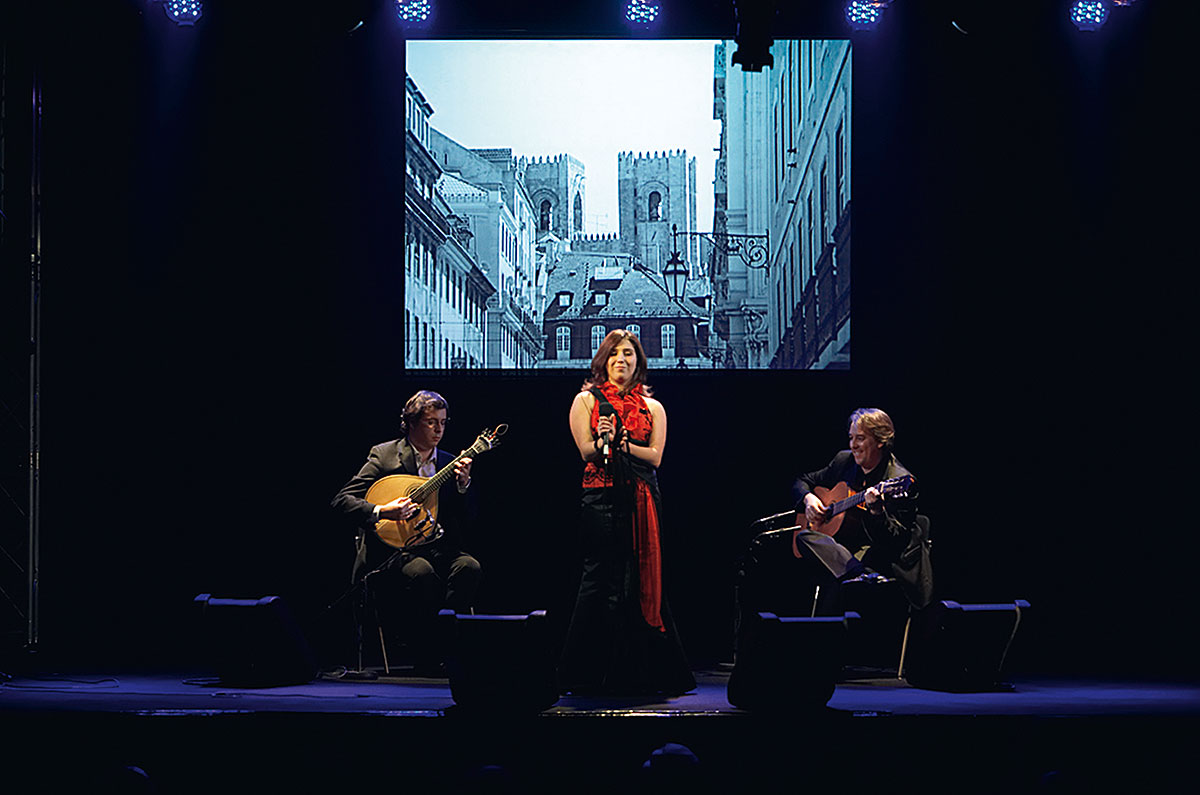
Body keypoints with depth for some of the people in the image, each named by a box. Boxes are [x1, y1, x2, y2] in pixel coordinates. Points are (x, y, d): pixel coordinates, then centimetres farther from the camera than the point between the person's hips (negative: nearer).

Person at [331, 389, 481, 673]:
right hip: (392, 552, -4)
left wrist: (463, 484, -8)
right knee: (421, 572, -35)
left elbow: (463, 519, 9)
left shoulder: (448, 464, 14)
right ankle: (426, 659, -22)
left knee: (469, 567, -28)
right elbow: (342, 500, -7)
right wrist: (381, 511, -23)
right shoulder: (384, 455, 1)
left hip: (438, 550, 4)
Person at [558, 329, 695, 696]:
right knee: (600, 580, -8)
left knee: (643, 581, 0)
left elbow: (655, 456, 4)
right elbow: (586, 451, 0)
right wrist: (602, 440, -22)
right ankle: (587, 673, -2)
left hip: (642, 499, 3)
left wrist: (624, 446, -12)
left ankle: (639, 672, 6)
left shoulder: (653, 408, 16)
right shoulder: (586, 400, 10)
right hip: (601, 497, -3)